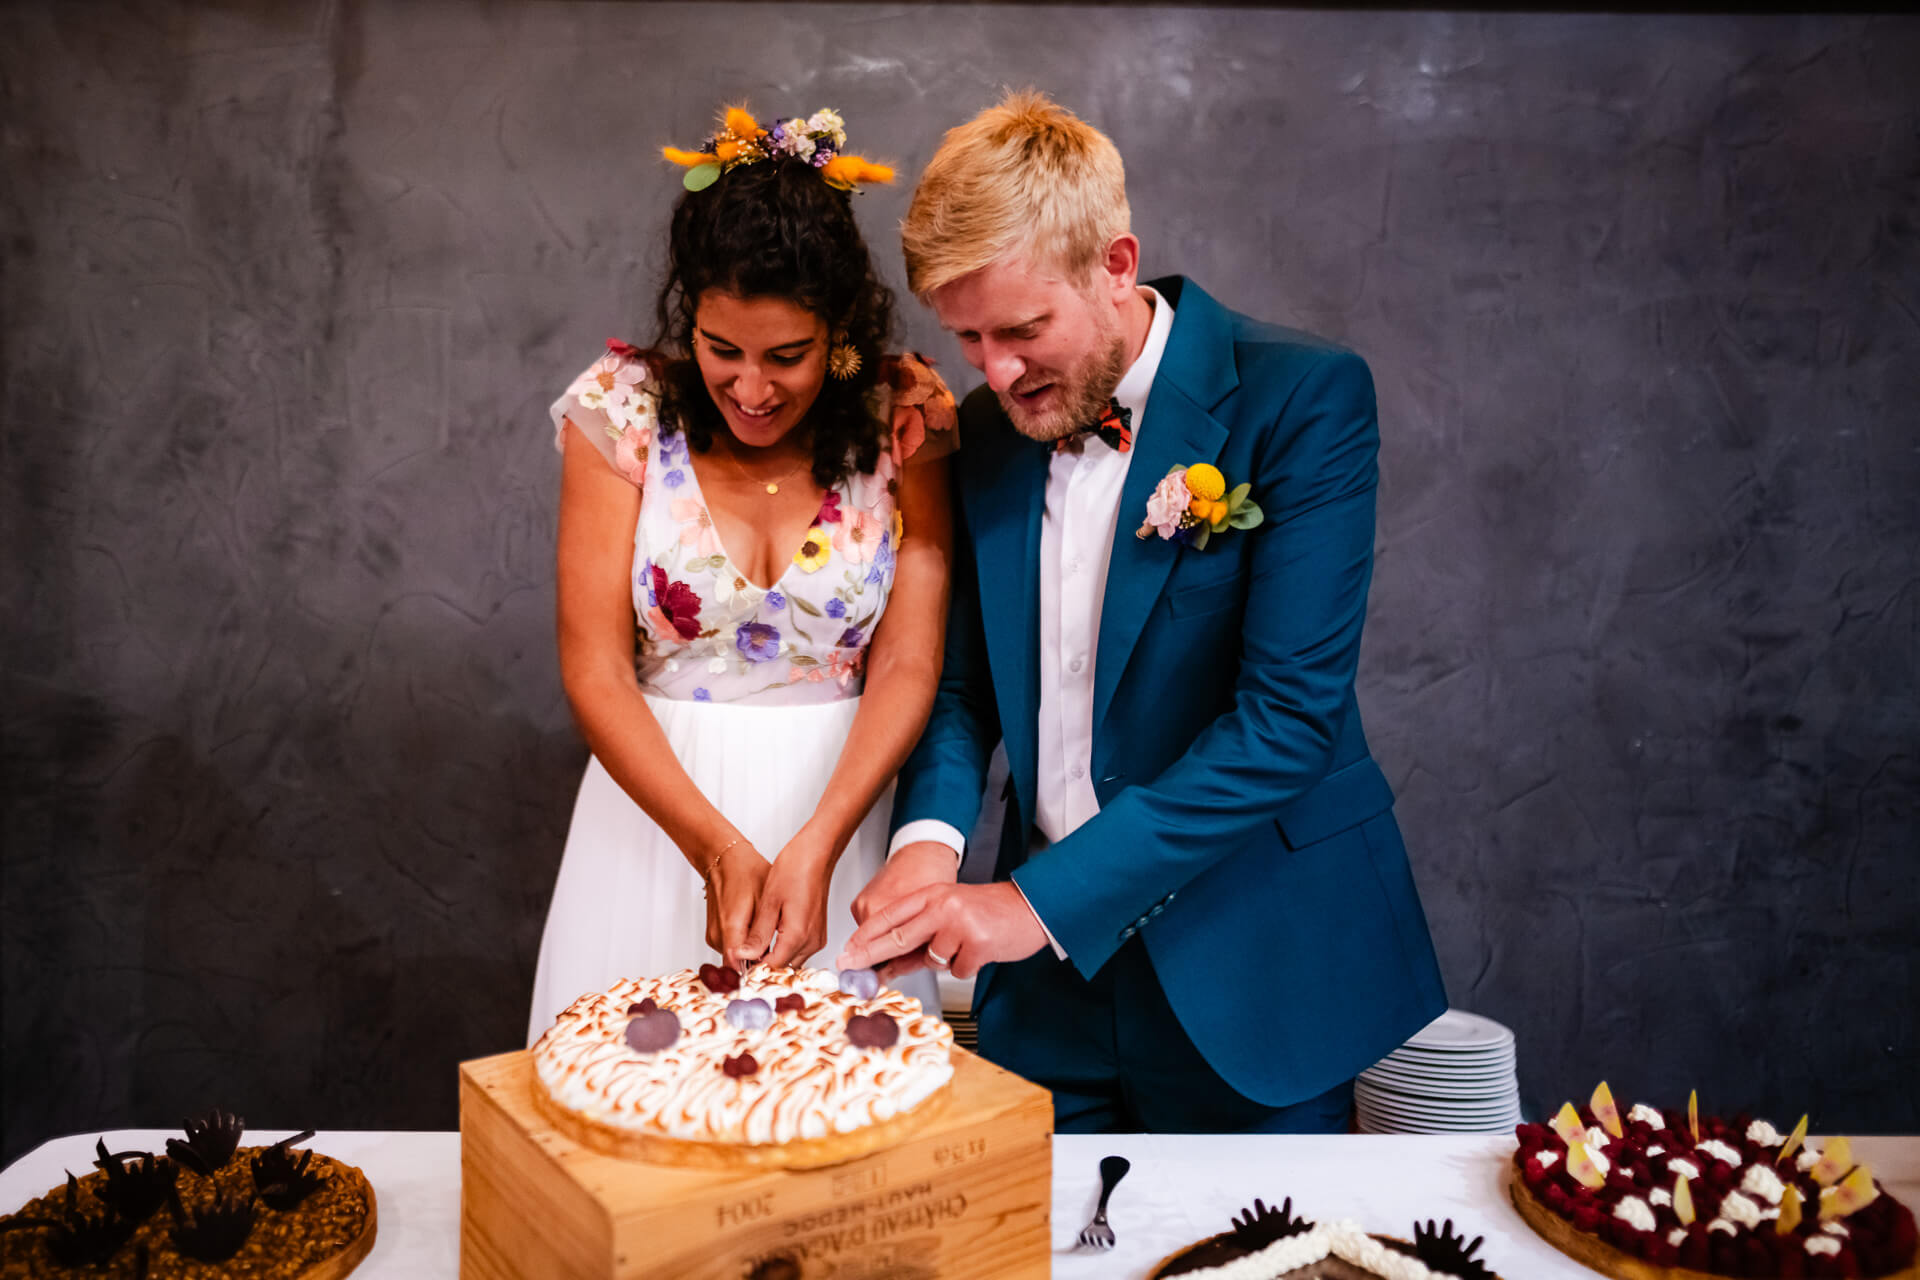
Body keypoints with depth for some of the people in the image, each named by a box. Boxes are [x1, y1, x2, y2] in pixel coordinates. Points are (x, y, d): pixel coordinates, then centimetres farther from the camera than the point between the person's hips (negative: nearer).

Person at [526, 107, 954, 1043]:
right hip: (658, 803, 0)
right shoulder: (625, 408, -6)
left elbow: (909, 665, -8)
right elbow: (595, 669, -8)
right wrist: (718, 847, -18)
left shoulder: (903, 418, -6)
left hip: (843, 802, 0)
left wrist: (815, 847, -21)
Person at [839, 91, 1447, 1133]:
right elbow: (964, 680, 10)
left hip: (1247, 974, -4)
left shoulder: (1303, 399, -14)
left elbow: (1291, 713, -21)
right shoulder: (987, 429, 4)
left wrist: (1043, 898, -23)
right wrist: (929, 833, -12)